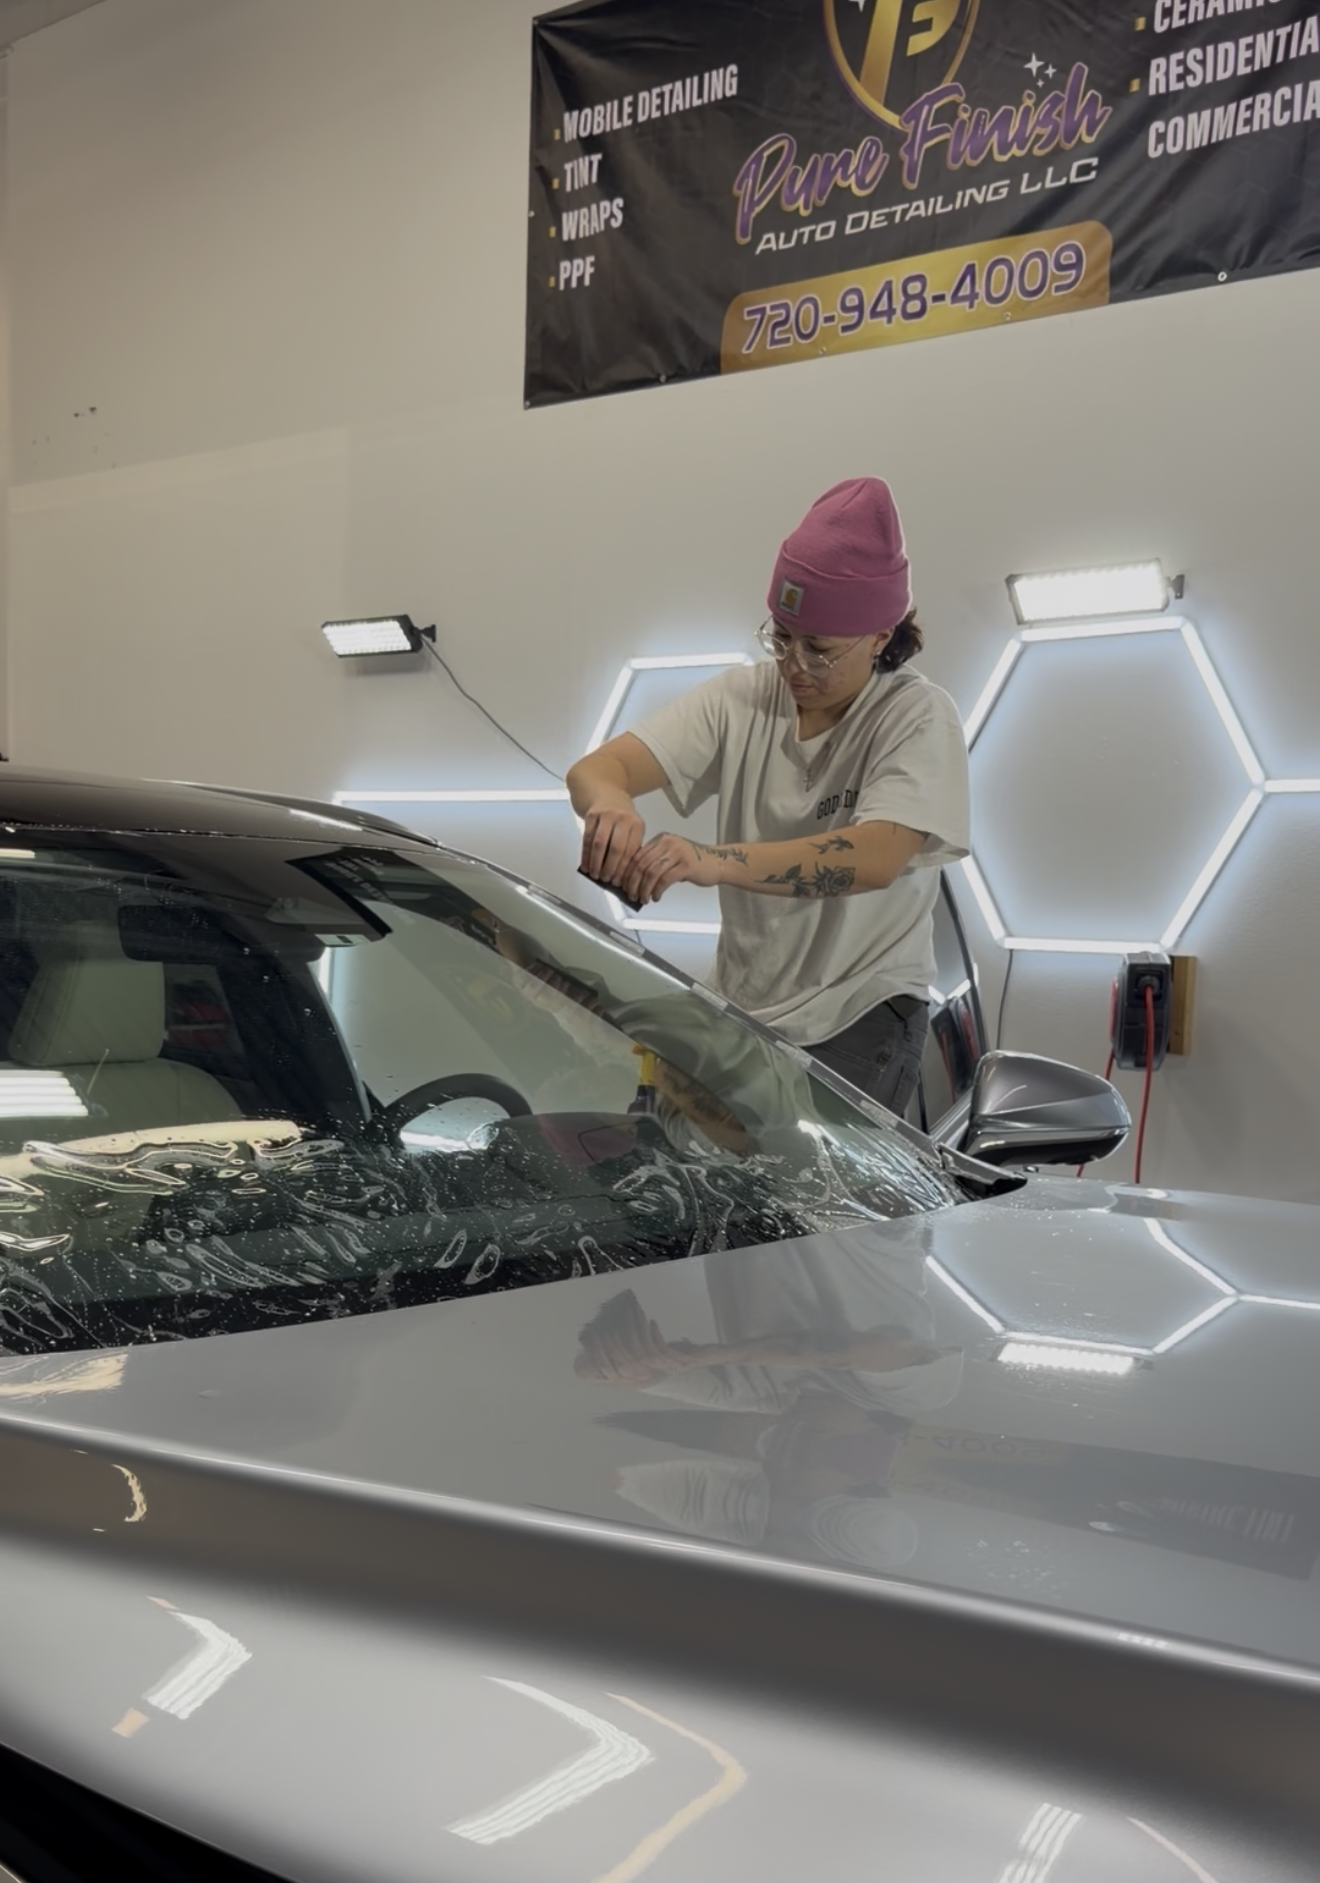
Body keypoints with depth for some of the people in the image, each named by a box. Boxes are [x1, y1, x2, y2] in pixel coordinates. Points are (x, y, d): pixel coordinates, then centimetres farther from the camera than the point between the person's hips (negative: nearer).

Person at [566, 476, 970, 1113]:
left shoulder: (919, 718, -10)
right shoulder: (740, 698, 2)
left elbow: (876, 858, -29)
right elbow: (594, 769, -8)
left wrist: (716, 861, -43)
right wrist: (612, 806, -35)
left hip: (859, 1017, -4)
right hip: (736, 1005, 4)